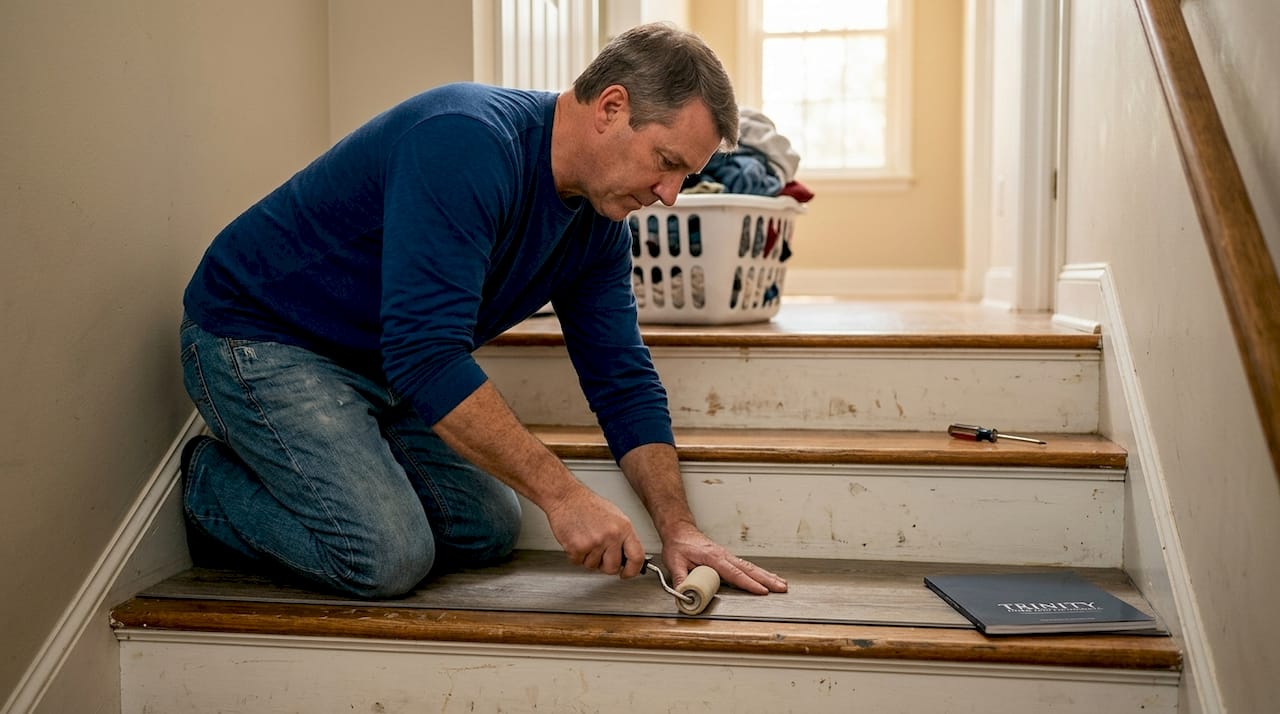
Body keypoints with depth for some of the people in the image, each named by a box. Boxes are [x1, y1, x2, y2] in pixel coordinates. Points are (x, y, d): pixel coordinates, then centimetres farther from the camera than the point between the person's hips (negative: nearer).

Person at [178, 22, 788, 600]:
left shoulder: (598, 226, -3)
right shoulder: (468, 143, -31)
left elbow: (623, 381, 2)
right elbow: (425, 353, -37)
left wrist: (678, 529, -9)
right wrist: (560, 493, -35)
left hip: (381, 363, 9)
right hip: (257, 334, -8)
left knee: (487, 531, 2)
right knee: (389, 556, -20)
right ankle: (211, 482, 5)